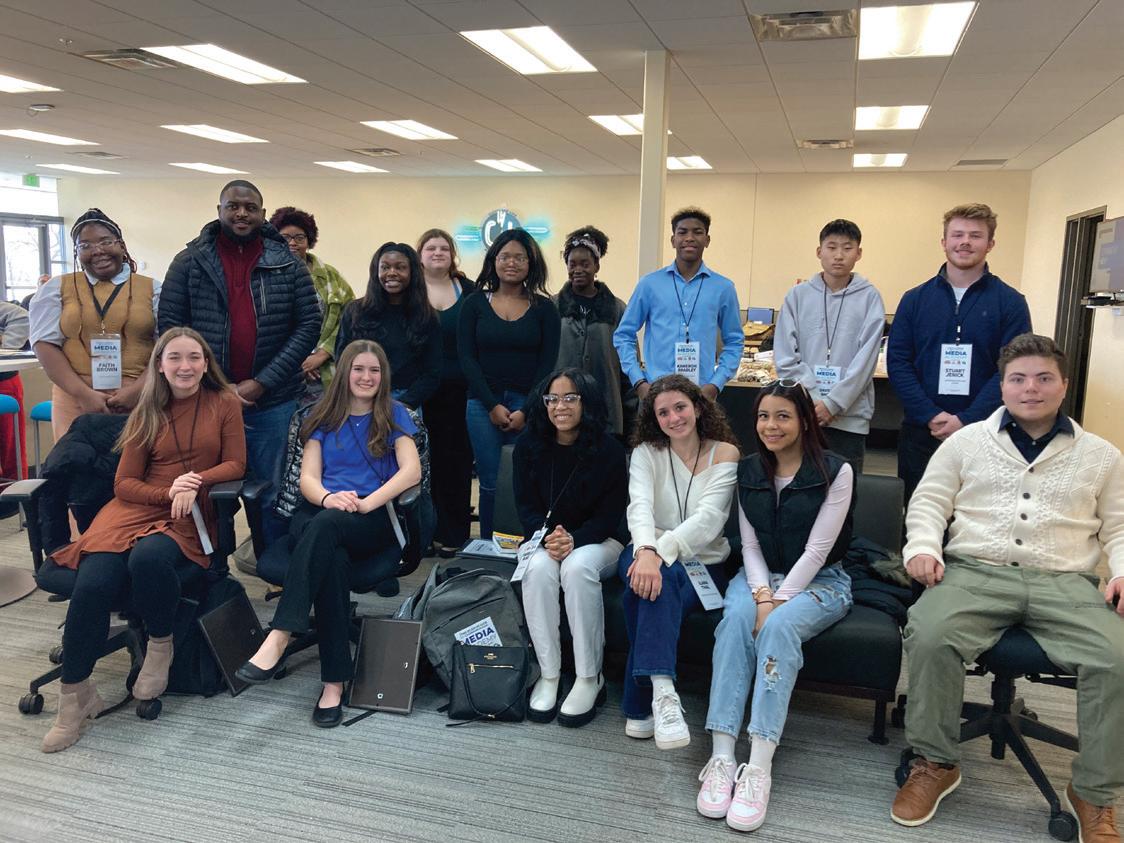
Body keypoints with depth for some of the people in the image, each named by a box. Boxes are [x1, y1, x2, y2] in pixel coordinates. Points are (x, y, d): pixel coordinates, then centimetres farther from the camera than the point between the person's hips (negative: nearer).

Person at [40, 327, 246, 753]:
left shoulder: (225, 403, 9)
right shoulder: (147, 413, 16)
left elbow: (235, 465, 5)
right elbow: (124, 483, 11)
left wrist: (195, 483, -14)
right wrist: (168, 493, -10)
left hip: (193, 518, -3)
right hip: (138, 508, 3)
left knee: (148, 558, -37)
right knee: (93, 583, -25)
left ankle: (160, 645, -7)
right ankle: (74, 693, -8)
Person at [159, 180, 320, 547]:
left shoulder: (289, 264, 3)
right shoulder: (189, 262, 3)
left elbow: (309, 325, -1)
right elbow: (170, 326, 1)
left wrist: (262, 383, -9)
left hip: (273, 402, 0)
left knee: (275, 496, 8)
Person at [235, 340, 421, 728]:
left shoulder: (393, 415, 10)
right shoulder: (323, 417, 18)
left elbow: (411, 470, -5)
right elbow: (308, 477, 8)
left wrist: (365, 503, -18)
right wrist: (328, 498, -17)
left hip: (373, 519, -1)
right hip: (318, 512, 2)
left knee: (325, 525, -38)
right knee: (332, 557, -36)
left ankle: (280, 636, -44)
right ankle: (334, 680, -36)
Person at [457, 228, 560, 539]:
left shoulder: (544, 308, 6)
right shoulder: (475, 304, 7)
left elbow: (548, 363, 2)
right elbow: (467, 358, 2)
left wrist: (526, 411, -8)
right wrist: (493, 406, -7)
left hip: (528, 406, -1)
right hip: (483, 404, 1)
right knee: (490, 484, 0)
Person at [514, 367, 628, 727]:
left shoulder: (608, 449, -10)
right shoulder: (529, 445, -2)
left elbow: (610, 515, -9)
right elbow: (526, 507, 0)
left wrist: (574, 540, -26)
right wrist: (548, 538, -21)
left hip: (600, 540, -2)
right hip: (546, 537, 2)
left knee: (578, 567, -35)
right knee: (538, 569, -32)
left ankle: (589, 679, -23)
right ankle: (548, 675, -21)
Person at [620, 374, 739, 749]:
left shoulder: (724, 453, -1)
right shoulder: (646, 452, 4)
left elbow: (708, 519, -16)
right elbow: (640, 506, -16)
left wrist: (662, 550, -32)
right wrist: (646, 550, -38)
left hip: (702, 563, -1)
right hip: (650, 556, 1)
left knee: (657, 587, -34)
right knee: (654, 579, -36)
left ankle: (640, 704, -28)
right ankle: (661, 691, -39)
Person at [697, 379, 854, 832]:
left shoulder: (835, 471, -8)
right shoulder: (749, 470, 6)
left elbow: (817, 549, -13)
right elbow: (750, 545, 3)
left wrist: (777, 602, -21)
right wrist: (762, 595, -15)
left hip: (820, 581, -3)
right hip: (760, 577, 3)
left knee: (780, 626, -35)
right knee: (735, 620, -30)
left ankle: (759, 769, -36)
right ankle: (721, 758, -34)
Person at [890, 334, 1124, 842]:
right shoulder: (967, 441, 15)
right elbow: (928, 502, 13)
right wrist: (923, 548, -6)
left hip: (1065, 583, 1)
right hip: (975, 572, -1)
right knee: (929, 635, -31)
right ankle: (935, 763, -8)